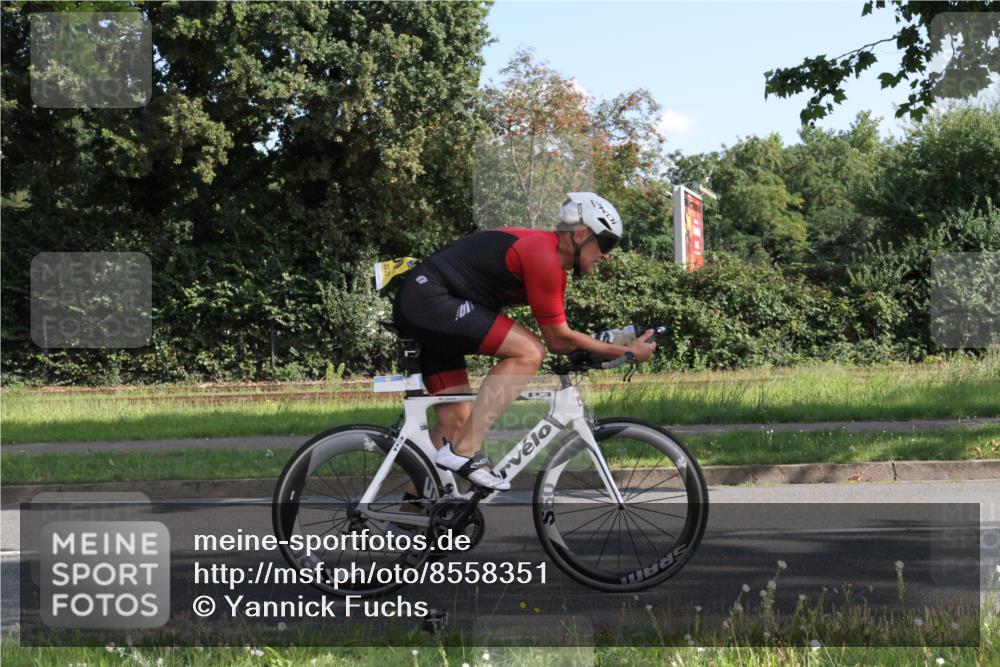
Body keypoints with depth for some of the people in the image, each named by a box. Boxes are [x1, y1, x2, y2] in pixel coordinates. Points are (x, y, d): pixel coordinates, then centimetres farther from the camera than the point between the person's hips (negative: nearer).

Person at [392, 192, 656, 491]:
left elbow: (557, 335, 18)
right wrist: (624, 353, -4)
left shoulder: (540, 247, 15)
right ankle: (464, 452, -18)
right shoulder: (544, 257, -15)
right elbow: (558, 340, -10)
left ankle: (415, 501, 17)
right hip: (430, 301, -11)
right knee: (528, 352, -18)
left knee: (456, 419, 10)